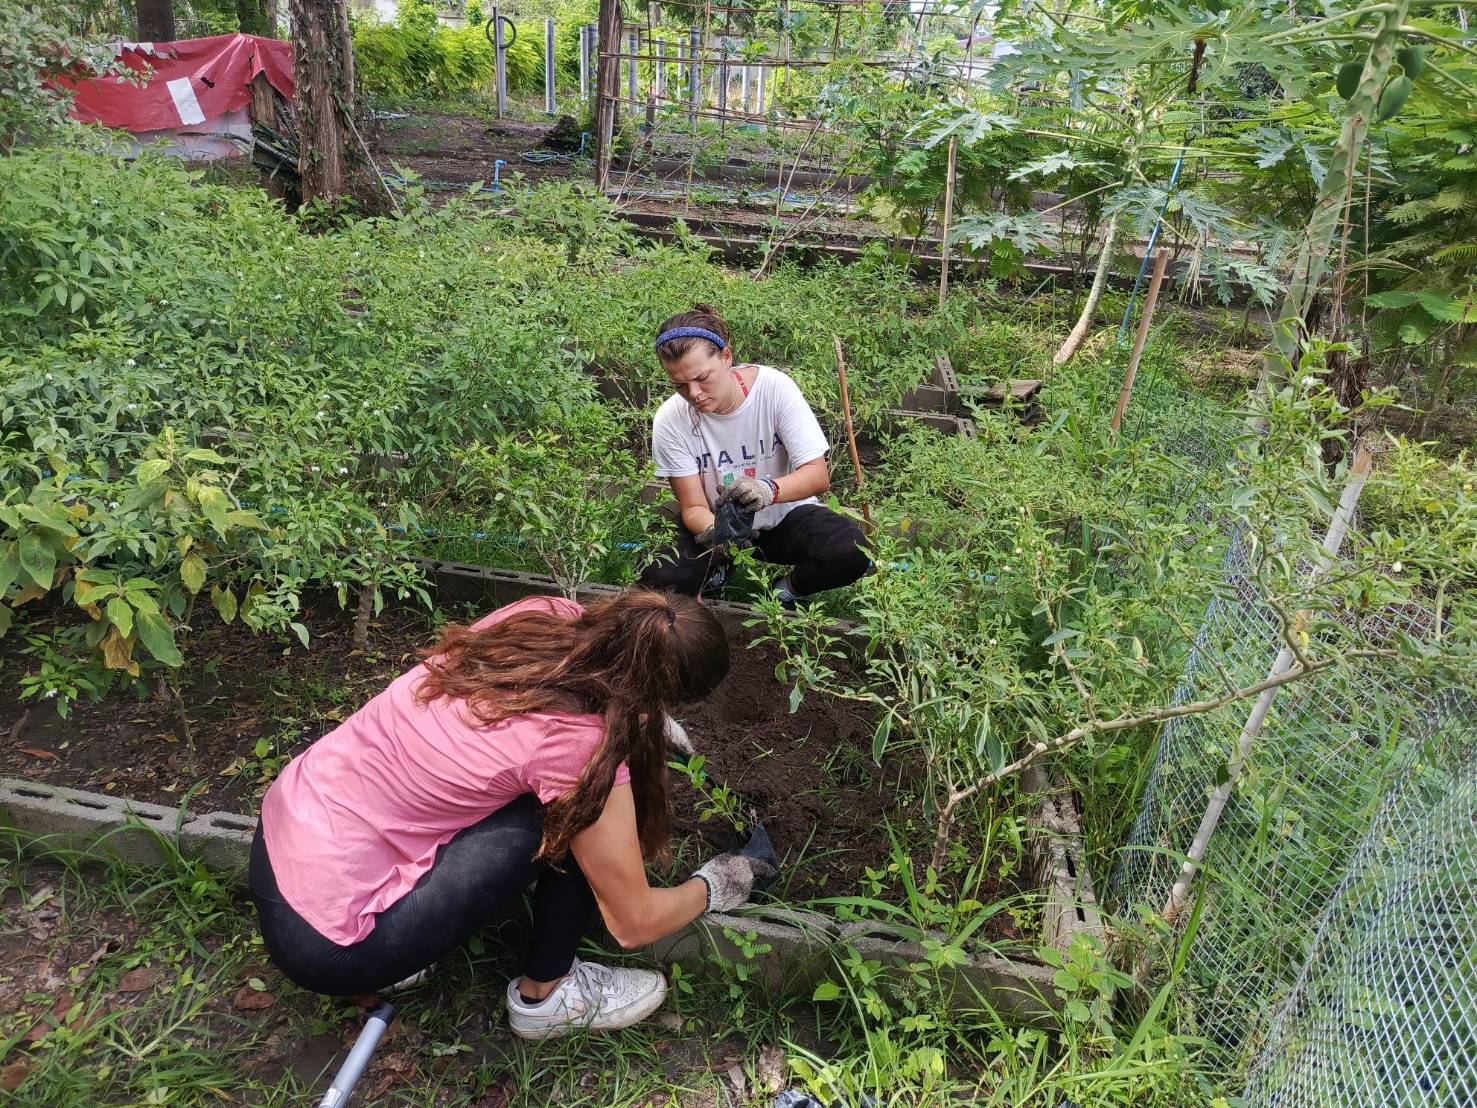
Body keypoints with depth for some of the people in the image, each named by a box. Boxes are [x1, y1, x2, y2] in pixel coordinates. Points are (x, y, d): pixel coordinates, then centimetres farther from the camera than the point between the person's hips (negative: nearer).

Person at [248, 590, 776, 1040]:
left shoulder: (542, 616, -7)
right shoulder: (581, 749, -24)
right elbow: (634, 923, -8)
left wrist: (649, 724, 19)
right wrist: (709, 887, 10)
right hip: (327, 944, -7)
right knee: (572, 818, -11)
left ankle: (395, 950, 19)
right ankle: (545, 995, 11)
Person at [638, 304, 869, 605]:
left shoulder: (774, 387, -20)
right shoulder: (670, 420, -17)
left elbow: (818, 474, -22)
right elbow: (693, 508, -14)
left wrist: (770, 489, -44)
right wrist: (713, 531, -40)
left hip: (785, 515, 0)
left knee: (851, 551, -30)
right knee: (658, 578, -28)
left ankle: (788, 589, 3)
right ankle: (717, 572, 8)